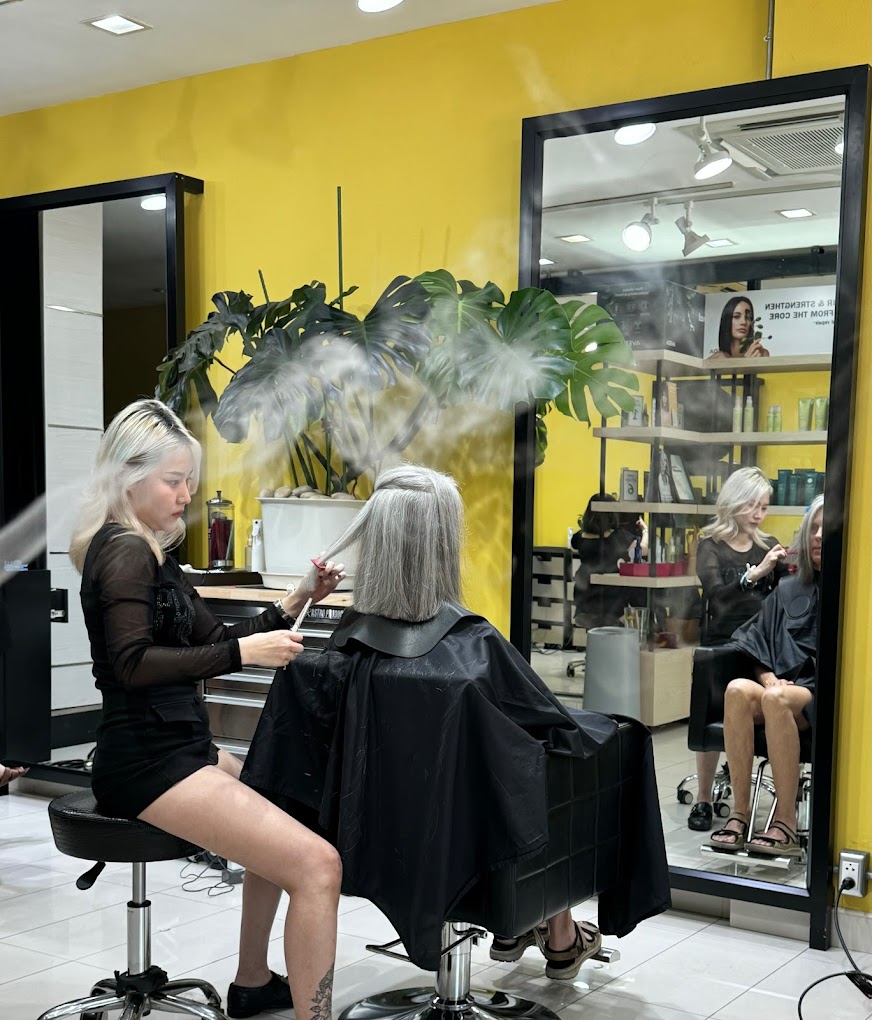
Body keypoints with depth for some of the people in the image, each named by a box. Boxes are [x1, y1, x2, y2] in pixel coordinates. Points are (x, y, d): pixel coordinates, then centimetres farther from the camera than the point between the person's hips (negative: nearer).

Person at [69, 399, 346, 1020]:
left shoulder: (150, 551, 17)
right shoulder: (125, 551, -13)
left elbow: (213, 642, 17)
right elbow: (132, 662, -26)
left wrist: (298, 601, 7)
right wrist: (241, 652, -29)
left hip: (179, 744, 11)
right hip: (147, 759, -11)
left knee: (281, 818, 32)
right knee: (317, 864, -22)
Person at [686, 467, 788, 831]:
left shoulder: (768, 546, 11)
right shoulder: (711, 546, 2)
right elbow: (716, 592, -14)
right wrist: (755, 573, -28)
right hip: (721, 644, -2)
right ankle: (703, 800, 11)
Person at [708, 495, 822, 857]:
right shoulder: (788, 590, 19)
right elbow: (757, 645, 16)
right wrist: (769, 677, -5)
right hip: (783, 687, 4)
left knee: (776, 699, -37)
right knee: (738, 690, -31)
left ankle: (786, 824, -33)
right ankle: (740, 813, -30)